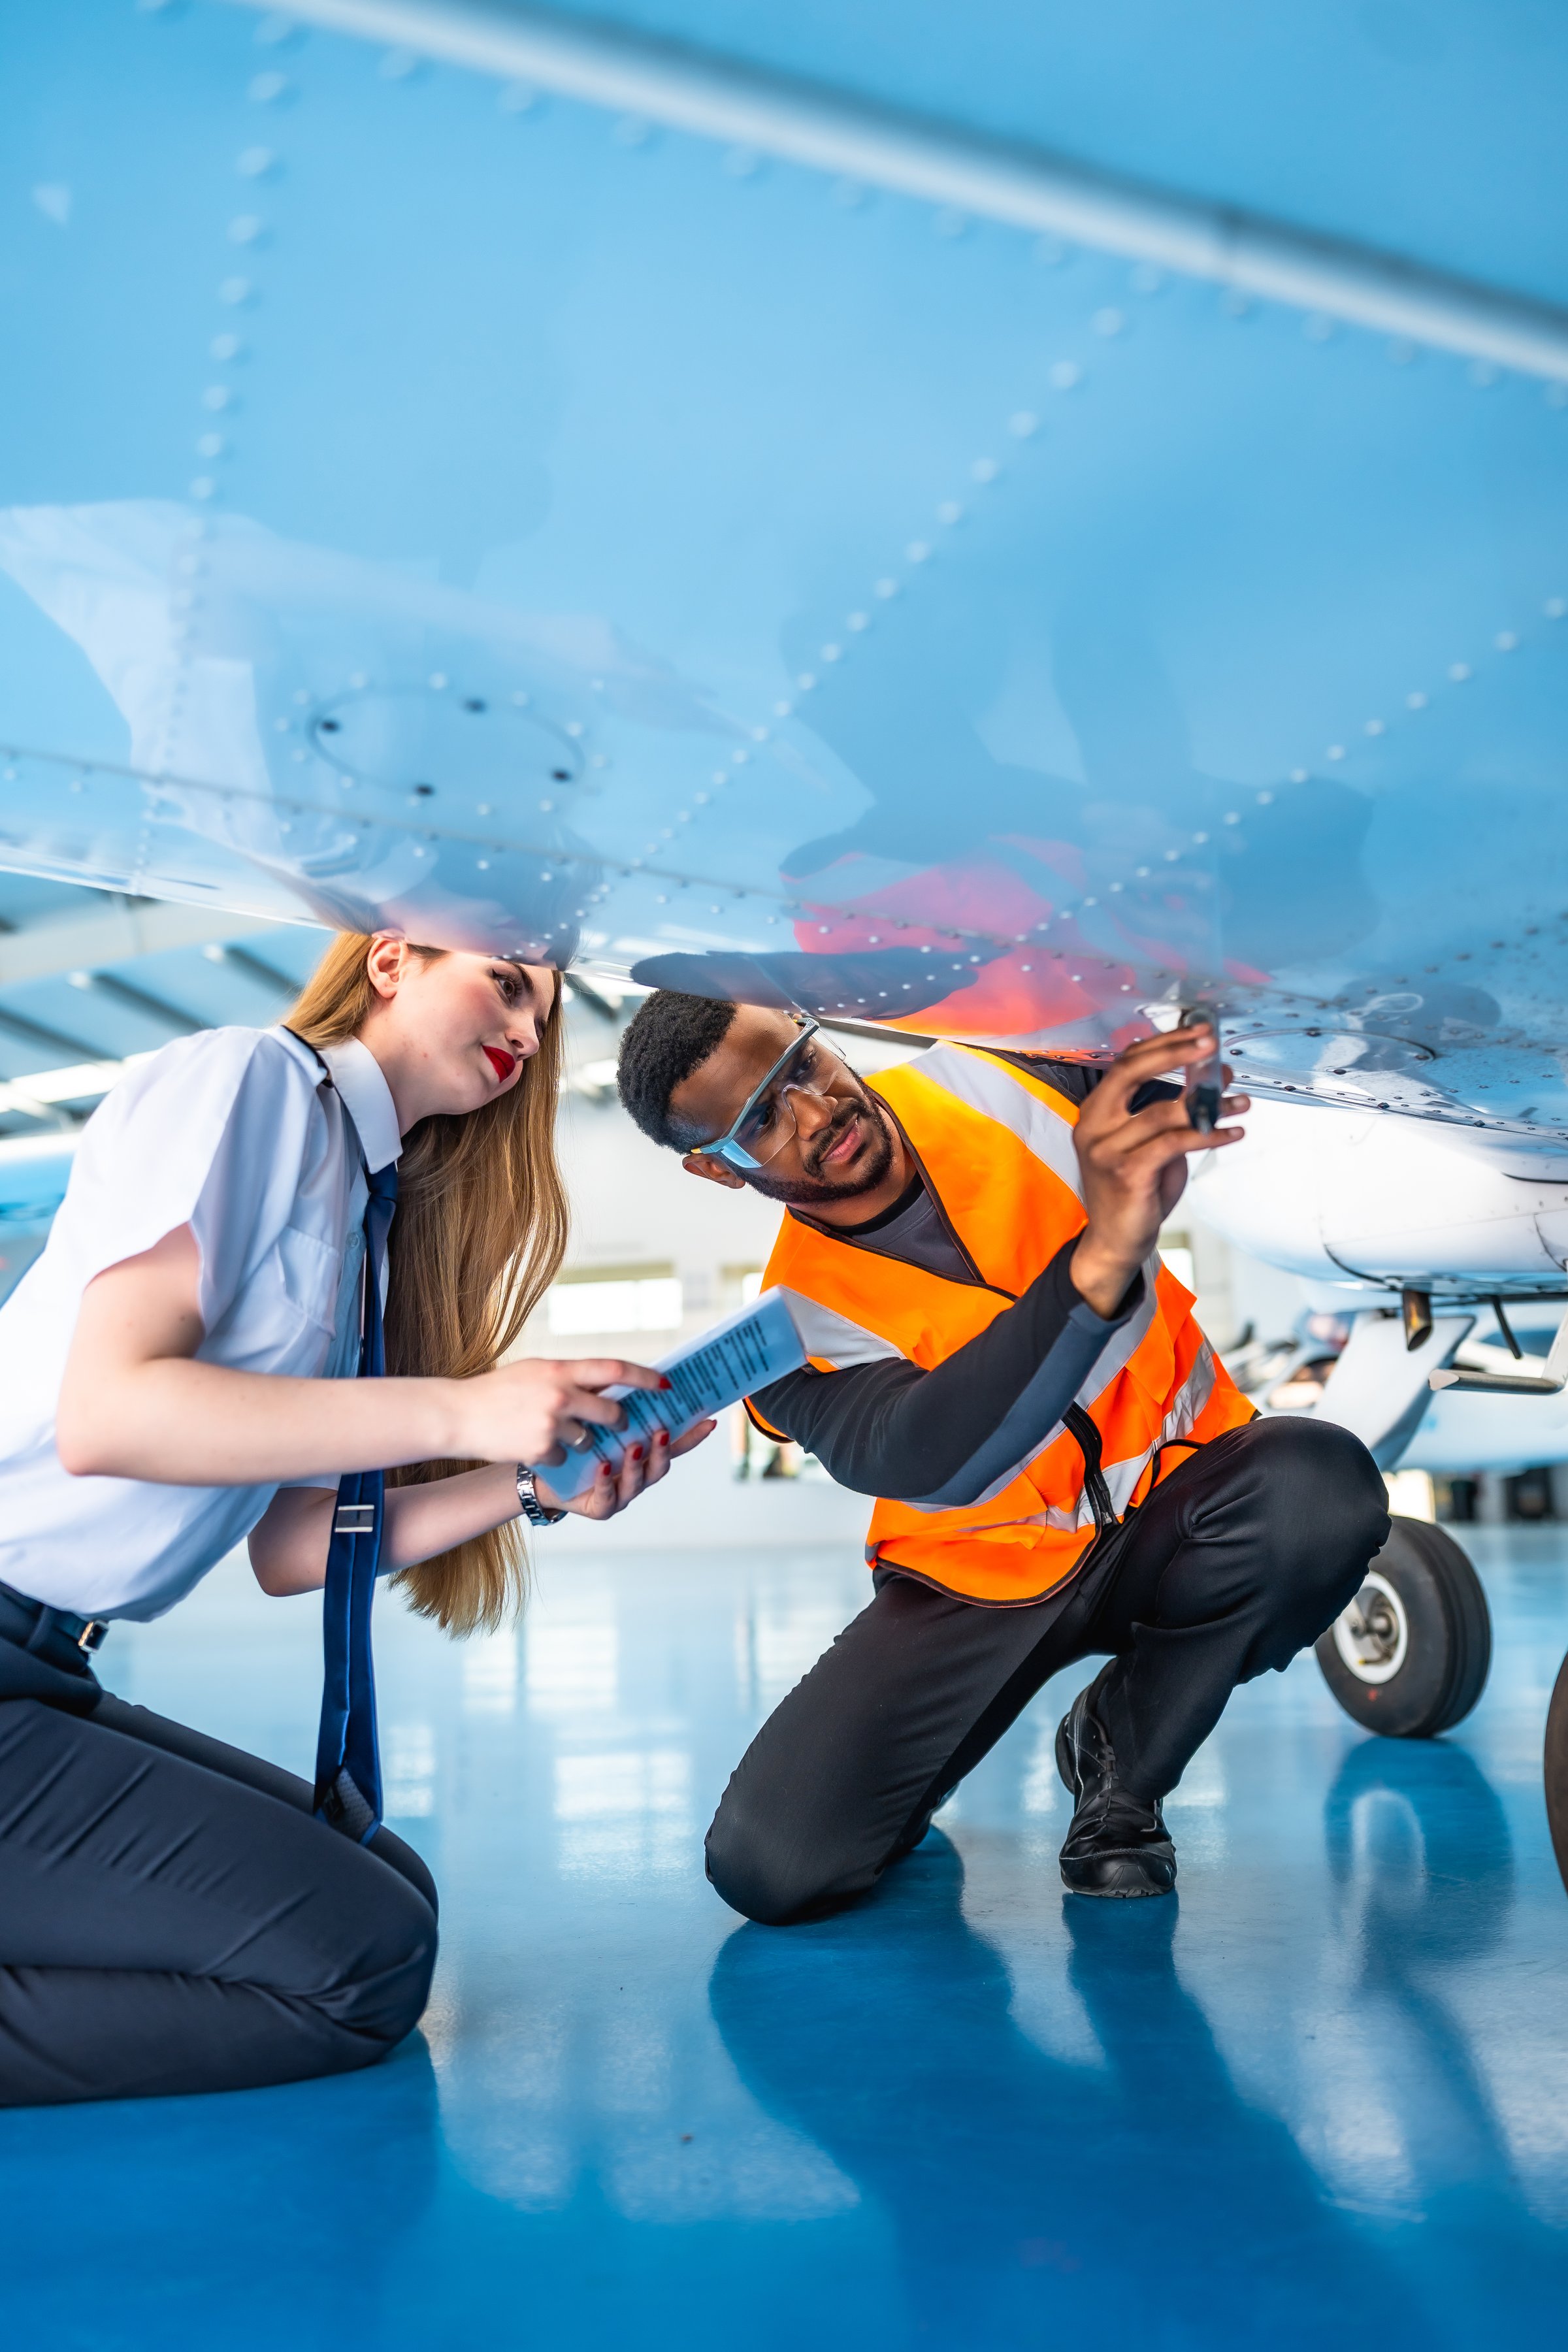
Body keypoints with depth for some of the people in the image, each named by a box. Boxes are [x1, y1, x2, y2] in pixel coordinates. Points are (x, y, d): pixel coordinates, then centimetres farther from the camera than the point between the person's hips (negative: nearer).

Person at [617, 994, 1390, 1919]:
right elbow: (922, 1459, -37)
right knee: (771, 1866, -19)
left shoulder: (980, 1080, -8)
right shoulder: (792, 1326, -16)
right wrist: (1098, 1262, -51)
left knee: (1323, 1482, -33)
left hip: (1172, 1504, 2)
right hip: (984, 1571, -2)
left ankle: (1120, 1758, -6)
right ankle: (922, 1762, 19)